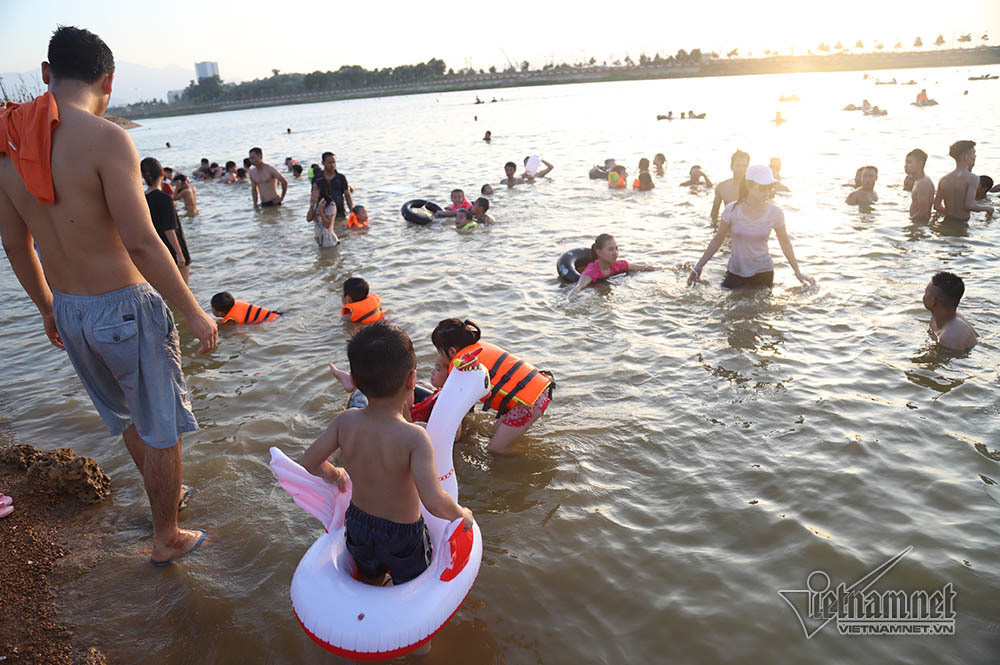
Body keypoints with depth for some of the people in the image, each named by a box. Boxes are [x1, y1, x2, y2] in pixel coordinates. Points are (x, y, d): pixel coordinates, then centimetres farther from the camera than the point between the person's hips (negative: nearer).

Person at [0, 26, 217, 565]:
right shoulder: (106, 139, -20)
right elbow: (141, 244, -25)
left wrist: (47, 308, 24)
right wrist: (194, 313, -15)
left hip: (68, 312, 7)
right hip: (125, 306, -7)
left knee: (125, 414, 28)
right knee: (160, 428, 11)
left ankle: (164, 494, 50)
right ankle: (167, 539, 28)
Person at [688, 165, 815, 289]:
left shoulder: (775, 213, -8)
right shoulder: (732, 210, -10)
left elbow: (785, 243, 4)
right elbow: (718, 240, 0)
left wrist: (798, 272, 2)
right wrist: (698, 266, -3)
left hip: (763, 273, 0)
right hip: (735, 271, 0)